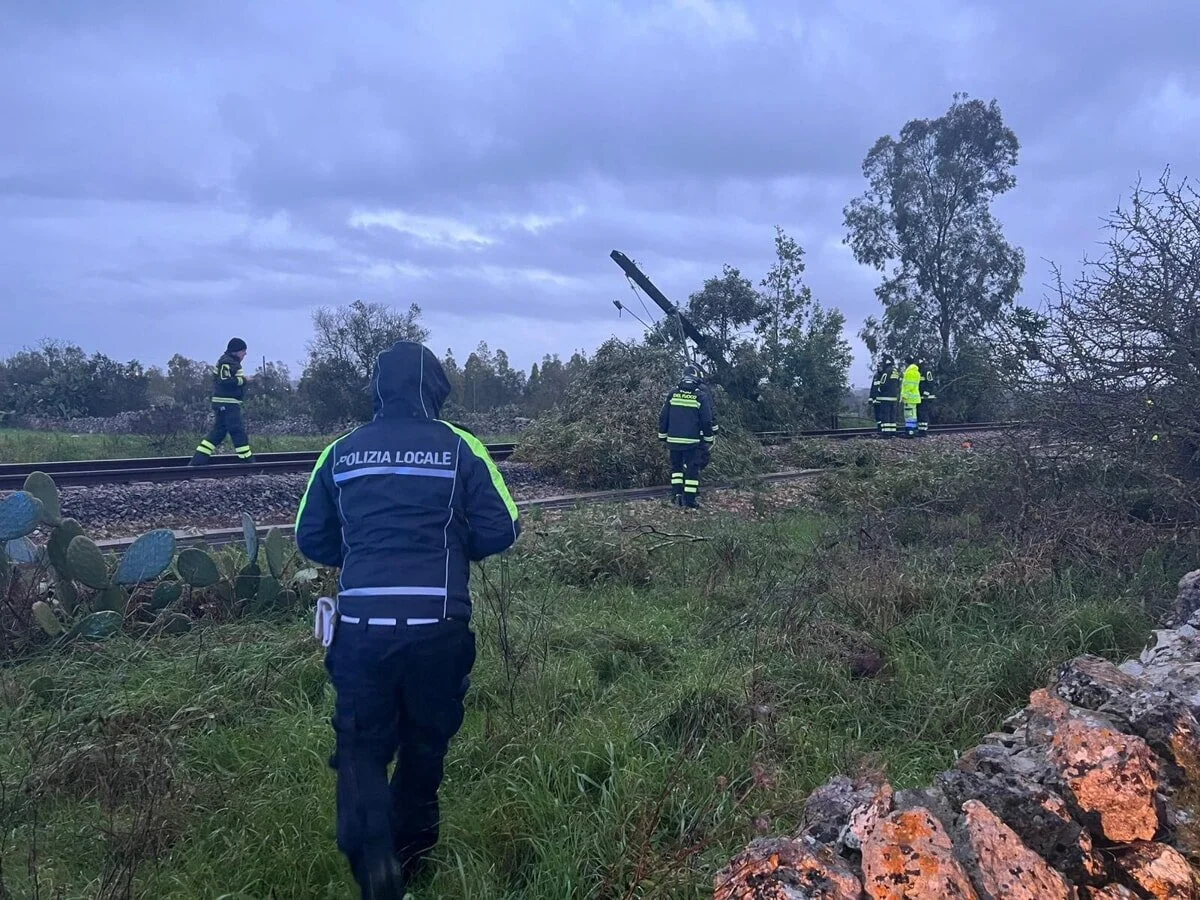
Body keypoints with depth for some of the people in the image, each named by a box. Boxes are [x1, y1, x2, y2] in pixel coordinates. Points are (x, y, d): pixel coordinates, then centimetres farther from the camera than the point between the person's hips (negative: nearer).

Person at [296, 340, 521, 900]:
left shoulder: (340, 453, 5)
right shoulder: (461, 448, -2)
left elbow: (311, 539, 9)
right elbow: (501, 531, -4)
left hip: (361, 628, 1)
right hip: (438, 627, 0)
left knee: (362, 747, 10)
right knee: (425, 744, 19)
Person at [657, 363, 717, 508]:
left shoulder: (673, 394, 3)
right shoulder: (702, 396, -5)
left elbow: (663, 418, 5)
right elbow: (708, 421, -4)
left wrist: (662, 437, 14)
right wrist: (709, 440, 6)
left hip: (674, 440, 3)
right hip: (693, 441, -3)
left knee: (676, 466, 17)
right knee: (692, 469, 3)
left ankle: (677, 494, 7)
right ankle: (691, 500, 2)